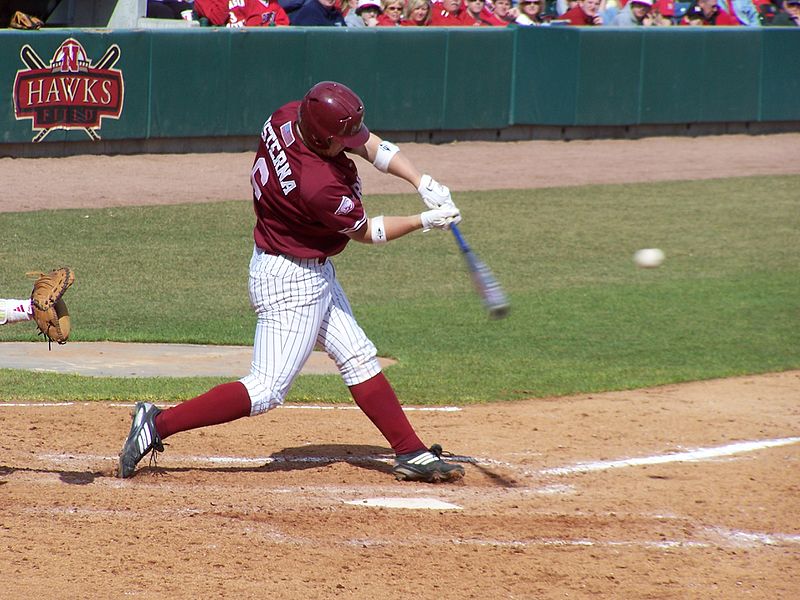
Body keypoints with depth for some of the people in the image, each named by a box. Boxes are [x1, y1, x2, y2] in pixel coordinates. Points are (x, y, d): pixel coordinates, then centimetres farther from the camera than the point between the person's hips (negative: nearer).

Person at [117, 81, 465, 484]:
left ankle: (411, 454, 21)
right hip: (290, 281, -10)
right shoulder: (320, 186, -34)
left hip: (313, 272, 10)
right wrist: (425, 221, -7)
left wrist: (423, 183, -10)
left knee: (358, 358, 14)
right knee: (267, 390, -8)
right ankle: (158, 424, -6)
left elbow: (372, 146, -1)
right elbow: (365, 232, -14)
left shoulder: (287, 118, -11)